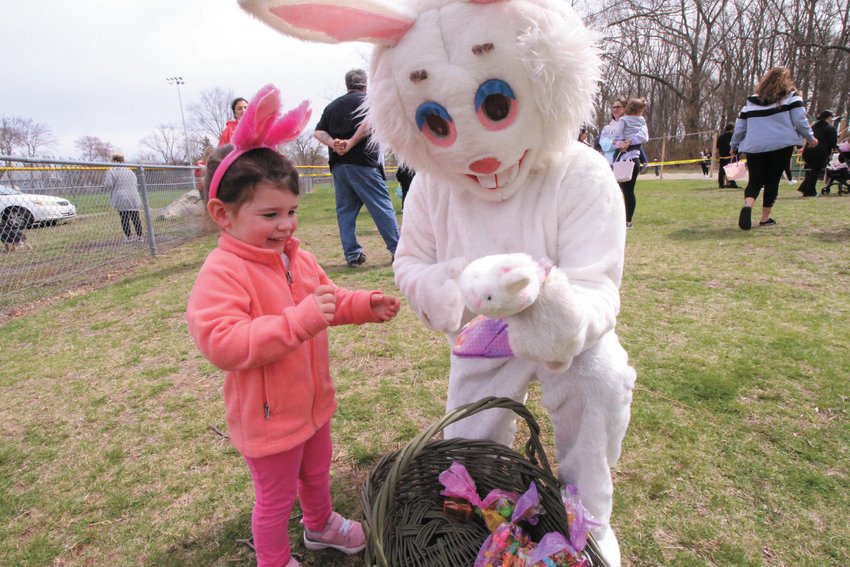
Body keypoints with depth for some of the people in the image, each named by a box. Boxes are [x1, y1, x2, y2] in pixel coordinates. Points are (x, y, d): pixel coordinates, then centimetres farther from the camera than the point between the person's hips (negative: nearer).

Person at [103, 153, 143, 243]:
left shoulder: (111, 171, 0)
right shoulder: (130, 171, 20)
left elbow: (108, 185, -7)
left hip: (122, 200, -5)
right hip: (134, 199, 5)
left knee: (124, 219, 1)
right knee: (135, 218, 7)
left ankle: (128, 236, 0)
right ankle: (139, 236, 9)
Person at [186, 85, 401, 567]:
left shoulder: (298, 257, -1)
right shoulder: (221, 273, -26)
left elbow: (328, 300, 13)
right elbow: (221, 343, -34)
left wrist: (364, 306, -6)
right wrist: (298, 321, -41)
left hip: (312, 401, 8)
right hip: (268, 416, -7)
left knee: (317, 473, 30)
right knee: (275, 497, 15)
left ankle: (321, 525, 58)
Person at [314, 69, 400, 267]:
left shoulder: (332, 106, 20)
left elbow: (319, 132, 9)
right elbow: (368, 123, -15)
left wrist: (333, 143, -7)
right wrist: (351, 143, -16)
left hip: (337, 165, 5)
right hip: (361, 162, -5)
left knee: (345, 211, 8)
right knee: (382, 206, -3)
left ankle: (352, 255, 6)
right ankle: (397, 250, -6)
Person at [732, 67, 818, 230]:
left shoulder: (751, 100, 12)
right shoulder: (791, 96, 4)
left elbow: (740, 126, 12)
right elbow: (800, 120, -2)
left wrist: (734, 145, 24)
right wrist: (810, 137, 12)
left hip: (754, 147, 2)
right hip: (781, 145, -2)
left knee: (755, 181, 7)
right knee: (772, 181, 8)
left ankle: (747, 205, -23)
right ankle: (765, 218, 9)